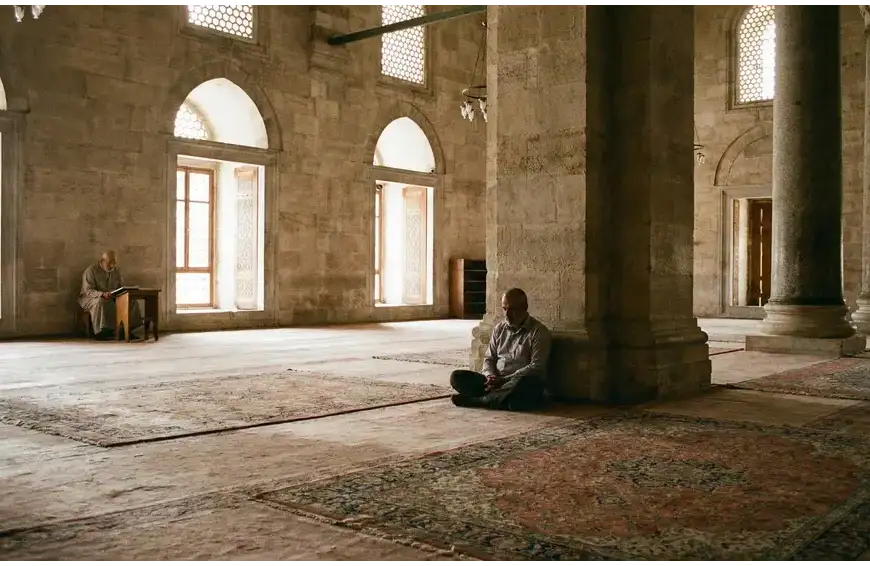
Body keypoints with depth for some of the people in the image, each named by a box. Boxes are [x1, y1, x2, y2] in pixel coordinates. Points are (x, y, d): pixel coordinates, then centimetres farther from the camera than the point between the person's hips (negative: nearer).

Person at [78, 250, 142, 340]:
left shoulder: (116, 271, 8)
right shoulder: (91, 271, -12)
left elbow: (121, 287, 11)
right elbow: (88, 290, -20)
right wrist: (102, 294, -37)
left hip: (111, 298, 6)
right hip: (89, 298, -6)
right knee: (100, 302, -41)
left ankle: (128, 329, -12)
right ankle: (99, 332, -32)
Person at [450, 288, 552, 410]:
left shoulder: (539, 331, -2)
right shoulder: (499, 328, 17)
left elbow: (537, 367, -11)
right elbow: (489, 358, 18)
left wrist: (504, 380, -17)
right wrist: (490, 376, -6)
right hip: (496, 381, 6)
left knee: (524, 381, -41)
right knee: (457, 377, -11)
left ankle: (479, 400, -29)